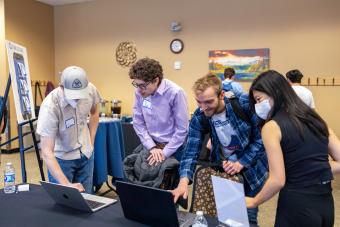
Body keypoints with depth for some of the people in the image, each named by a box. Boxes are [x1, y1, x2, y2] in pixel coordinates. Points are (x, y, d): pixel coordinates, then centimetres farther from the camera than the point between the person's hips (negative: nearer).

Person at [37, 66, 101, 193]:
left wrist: (91, 142, 2)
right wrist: (66, 184, -40)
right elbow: (46, 152, -32)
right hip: (61, 157, -4)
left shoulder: (91, 90, -17)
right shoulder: (50, 106, -31)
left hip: (86, 154, 4)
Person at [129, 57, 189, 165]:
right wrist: (152, 147, -9)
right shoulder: (139, 92, -8)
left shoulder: (175, 93, -21)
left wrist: (165, 153, -15)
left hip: (174, 147, -4)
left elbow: (182, 129, -17)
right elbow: (138, 123, -1)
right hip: (152, 146, 4)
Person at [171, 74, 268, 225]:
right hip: (222, 170, 2)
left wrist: (240, 164, -24)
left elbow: (260, 139, -16)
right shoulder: (198, 118, -17)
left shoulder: (245, 104, -24)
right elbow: (191, 152, -20)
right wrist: (184, 181, -36)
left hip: (251, 169, -2)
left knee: (248, 218, 10)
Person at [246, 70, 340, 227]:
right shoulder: (315, 120, 8)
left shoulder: (271, 126, -11)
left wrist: (253, 202, -1)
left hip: (297, 205, -6)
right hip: (326, 203, 7)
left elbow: (277, 181, -16)